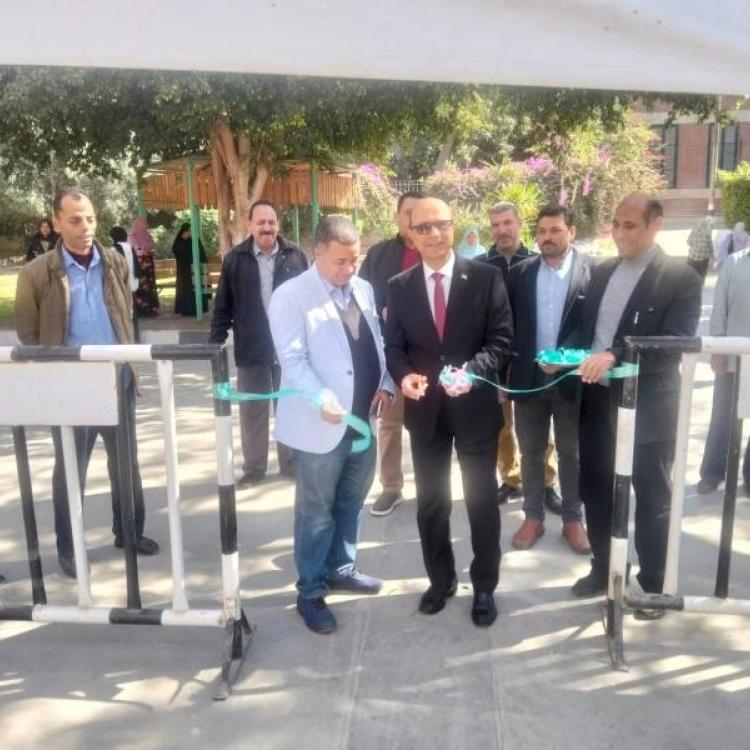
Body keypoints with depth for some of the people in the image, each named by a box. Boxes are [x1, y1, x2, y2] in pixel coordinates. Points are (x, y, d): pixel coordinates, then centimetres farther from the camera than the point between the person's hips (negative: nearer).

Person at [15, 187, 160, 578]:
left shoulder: (116, 263, 3)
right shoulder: (36, 273, -8)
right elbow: (27, 332, -2)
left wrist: (127, 359, 8)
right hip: (69, 388, -3)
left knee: (126, 462, 14)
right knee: (70, 469, 9)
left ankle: (130, 532, 32)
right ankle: (68, 547, 25)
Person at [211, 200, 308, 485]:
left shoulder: (296, 256, -1)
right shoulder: (235, 259, -1)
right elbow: (223, 306, 1)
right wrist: (216, 343, -3)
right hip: (251, 348, 0)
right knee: (252, 409, 10)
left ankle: (292, 463, 25)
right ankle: (253, 467, 22)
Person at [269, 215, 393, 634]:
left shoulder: (364, 290, 10)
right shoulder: (291, 296, -11)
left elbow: (377, 343, 14)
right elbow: (293, 359, -18)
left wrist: (385, 383, -4)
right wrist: (321, 399, -32)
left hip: (363, 419, 6)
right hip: (322, 424, -6)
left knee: (352, 501, 19)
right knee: (316, 511, 7)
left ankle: (341, 568, 38)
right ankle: (311, 592, 20)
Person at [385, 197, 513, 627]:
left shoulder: (486, 277, -6)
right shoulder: (399, 287, 3)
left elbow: (502, 340, -8)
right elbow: (394, 347, 3)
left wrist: (471, 371, -25)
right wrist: (404, 376, -19)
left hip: (475, 406, -2)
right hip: (424, 410, 3)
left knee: (482, 500, 10)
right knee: (431, 501, 14)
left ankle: (484, 587, 27)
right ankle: (441, 580, 34)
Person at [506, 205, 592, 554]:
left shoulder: (593, 271, -5)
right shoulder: (519, 272, 3)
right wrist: (507, 369, -3)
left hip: (572, 377, -2)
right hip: (528, 377, 2)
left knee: (571, 453, 11)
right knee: (531, 451, 12)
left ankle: (573, 519, 25)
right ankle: (533, 517, 25)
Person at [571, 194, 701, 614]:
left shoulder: (682, 278, -9)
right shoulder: (602, 272, 10)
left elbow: (676, 344, -19)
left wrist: (616, 355, -30)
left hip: (647, 405, -5)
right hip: (597, 398, 6)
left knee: (652, 498, 9)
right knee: (595, 490, 15)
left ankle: (654, 586, 25)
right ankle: (603, 569, 34)